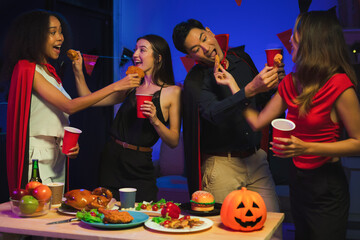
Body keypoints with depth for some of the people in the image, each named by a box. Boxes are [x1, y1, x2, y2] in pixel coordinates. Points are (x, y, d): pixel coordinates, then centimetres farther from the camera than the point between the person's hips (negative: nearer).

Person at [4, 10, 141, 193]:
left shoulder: (50, 71, 15)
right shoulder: (26, 69, -12)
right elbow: (69, 106, -20)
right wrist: (115, 86, -20)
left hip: (57, 156, 8)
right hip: (38, 159, -8)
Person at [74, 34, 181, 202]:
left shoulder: (172, 92, -2)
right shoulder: (131, 87, 12)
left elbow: (174, 142, -5)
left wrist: (155, 120, -21)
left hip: (139, 168, -4)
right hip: (111, 161, 4)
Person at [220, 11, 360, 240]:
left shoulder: (339, 84, -18)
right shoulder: (290, 83, 4)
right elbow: (258, 121, 6)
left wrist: (307, 148, -25)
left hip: (327, 187, -7)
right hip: (298, 180, 7)